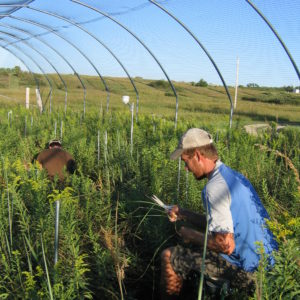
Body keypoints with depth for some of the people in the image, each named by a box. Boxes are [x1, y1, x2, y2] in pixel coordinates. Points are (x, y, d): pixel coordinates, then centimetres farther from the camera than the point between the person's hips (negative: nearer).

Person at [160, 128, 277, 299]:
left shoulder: (215, 187, -21)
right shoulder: (234, 176, 9)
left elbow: (226, 244, -25)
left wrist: (192, 236, -8)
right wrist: (184, 214, 15)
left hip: (248, 271, -10)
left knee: (170, 257, -1)